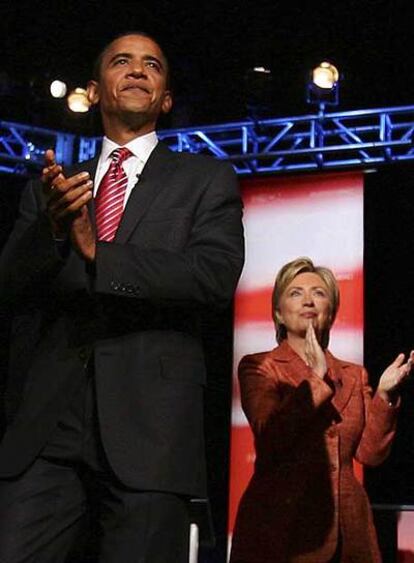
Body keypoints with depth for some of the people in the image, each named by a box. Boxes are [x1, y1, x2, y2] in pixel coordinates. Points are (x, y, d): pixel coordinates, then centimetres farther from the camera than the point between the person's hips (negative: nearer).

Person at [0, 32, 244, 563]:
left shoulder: (207, 180, 11)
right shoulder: (51, 189, 20)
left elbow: (217, 275, -6)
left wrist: (99, 253, -10)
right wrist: (51, 228, -11)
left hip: (149, 423, -2)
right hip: (45, 420, 2)